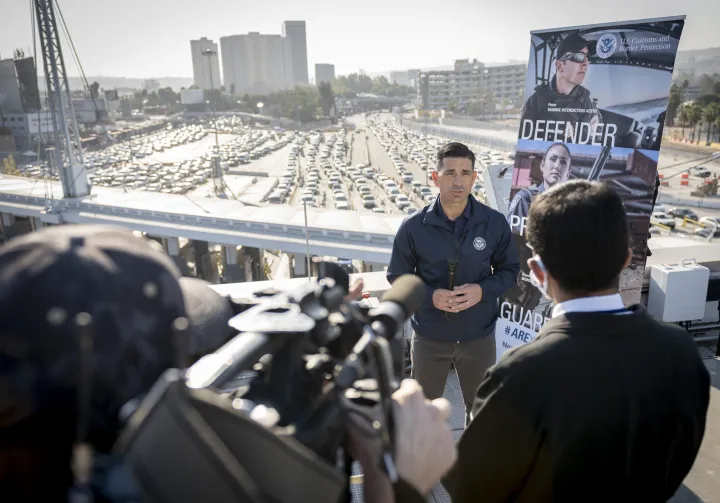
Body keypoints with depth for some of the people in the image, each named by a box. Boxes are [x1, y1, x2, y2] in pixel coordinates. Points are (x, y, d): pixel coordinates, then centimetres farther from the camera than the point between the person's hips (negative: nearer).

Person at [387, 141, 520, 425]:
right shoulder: (413, 227, -13)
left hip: (479, 335, 1)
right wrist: (430, 295, -21)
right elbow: (397, 277, -3)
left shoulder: (495, 223, -10)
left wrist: (482, 290, -17)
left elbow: (509, 270, 2)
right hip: (429, 336, 0)